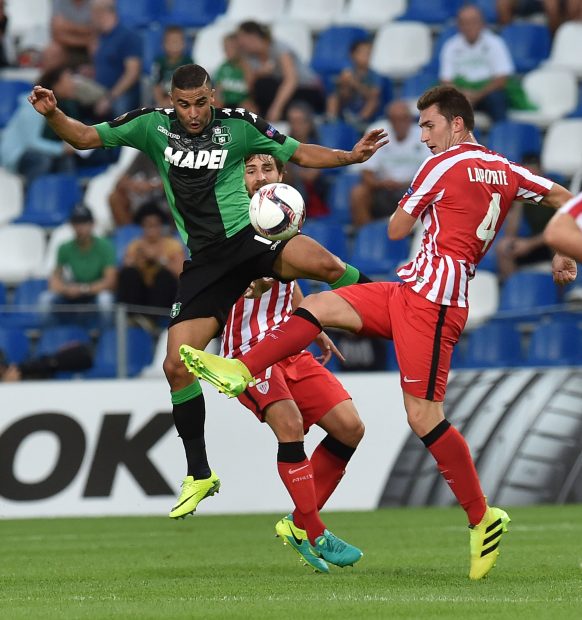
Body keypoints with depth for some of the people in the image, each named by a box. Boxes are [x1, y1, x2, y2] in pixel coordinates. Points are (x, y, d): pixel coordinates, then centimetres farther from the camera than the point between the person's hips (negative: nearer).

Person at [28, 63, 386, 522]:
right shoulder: (153, 126, 5)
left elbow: (299, 154, 9)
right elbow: (85, 138, 7)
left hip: (249, 235, -3)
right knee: (177, 366, -5)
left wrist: (350, 156, -4)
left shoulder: (238, 125, 0)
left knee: (323, 263, -35)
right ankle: (199, 475, 10)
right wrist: (53, 114, -12)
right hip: (205, 260, 3)